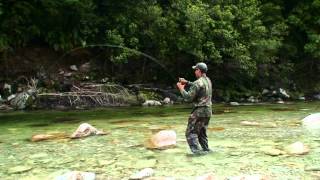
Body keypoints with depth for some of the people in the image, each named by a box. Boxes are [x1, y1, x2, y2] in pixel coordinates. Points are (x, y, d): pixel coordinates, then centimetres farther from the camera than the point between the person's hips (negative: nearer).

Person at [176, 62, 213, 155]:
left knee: (191, 132, -4)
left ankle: (196, 150, -15)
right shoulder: (208, 80, 11)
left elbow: (188, 97, -17)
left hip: (199, 111, -9)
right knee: (202, 132, 21)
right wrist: (187, 82, 18)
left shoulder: (198, 82, -16)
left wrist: (181, 88, -4)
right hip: (208, 111, 9)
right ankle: (206, 149, 23)